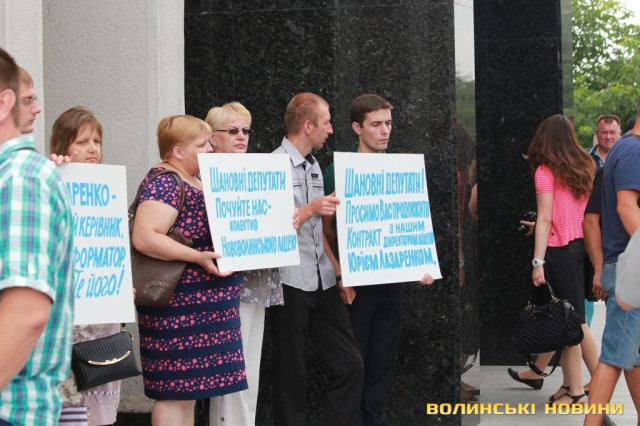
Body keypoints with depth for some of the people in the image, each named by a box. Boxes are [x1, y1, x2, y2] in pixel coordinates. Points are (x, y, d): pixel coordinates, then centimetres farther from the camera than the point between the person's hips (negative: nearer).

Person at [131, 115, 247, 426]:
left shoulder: (199, 179, 16)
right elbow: (143, 237, -25)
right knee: (175, 391, -5)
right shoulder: (164, 183, -14)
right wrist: (198, 257, -27)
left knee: (190, 389, 13)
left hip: (205, 304, 10)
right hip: (180, 305, -10)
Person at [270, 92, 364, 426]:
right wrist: (310, 210, -21)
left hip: (322, 282, 7)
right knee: (292, 374, 3)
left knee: (350, 364, 3)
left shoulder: (314, 166, 15)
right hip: (290, 283, -7)